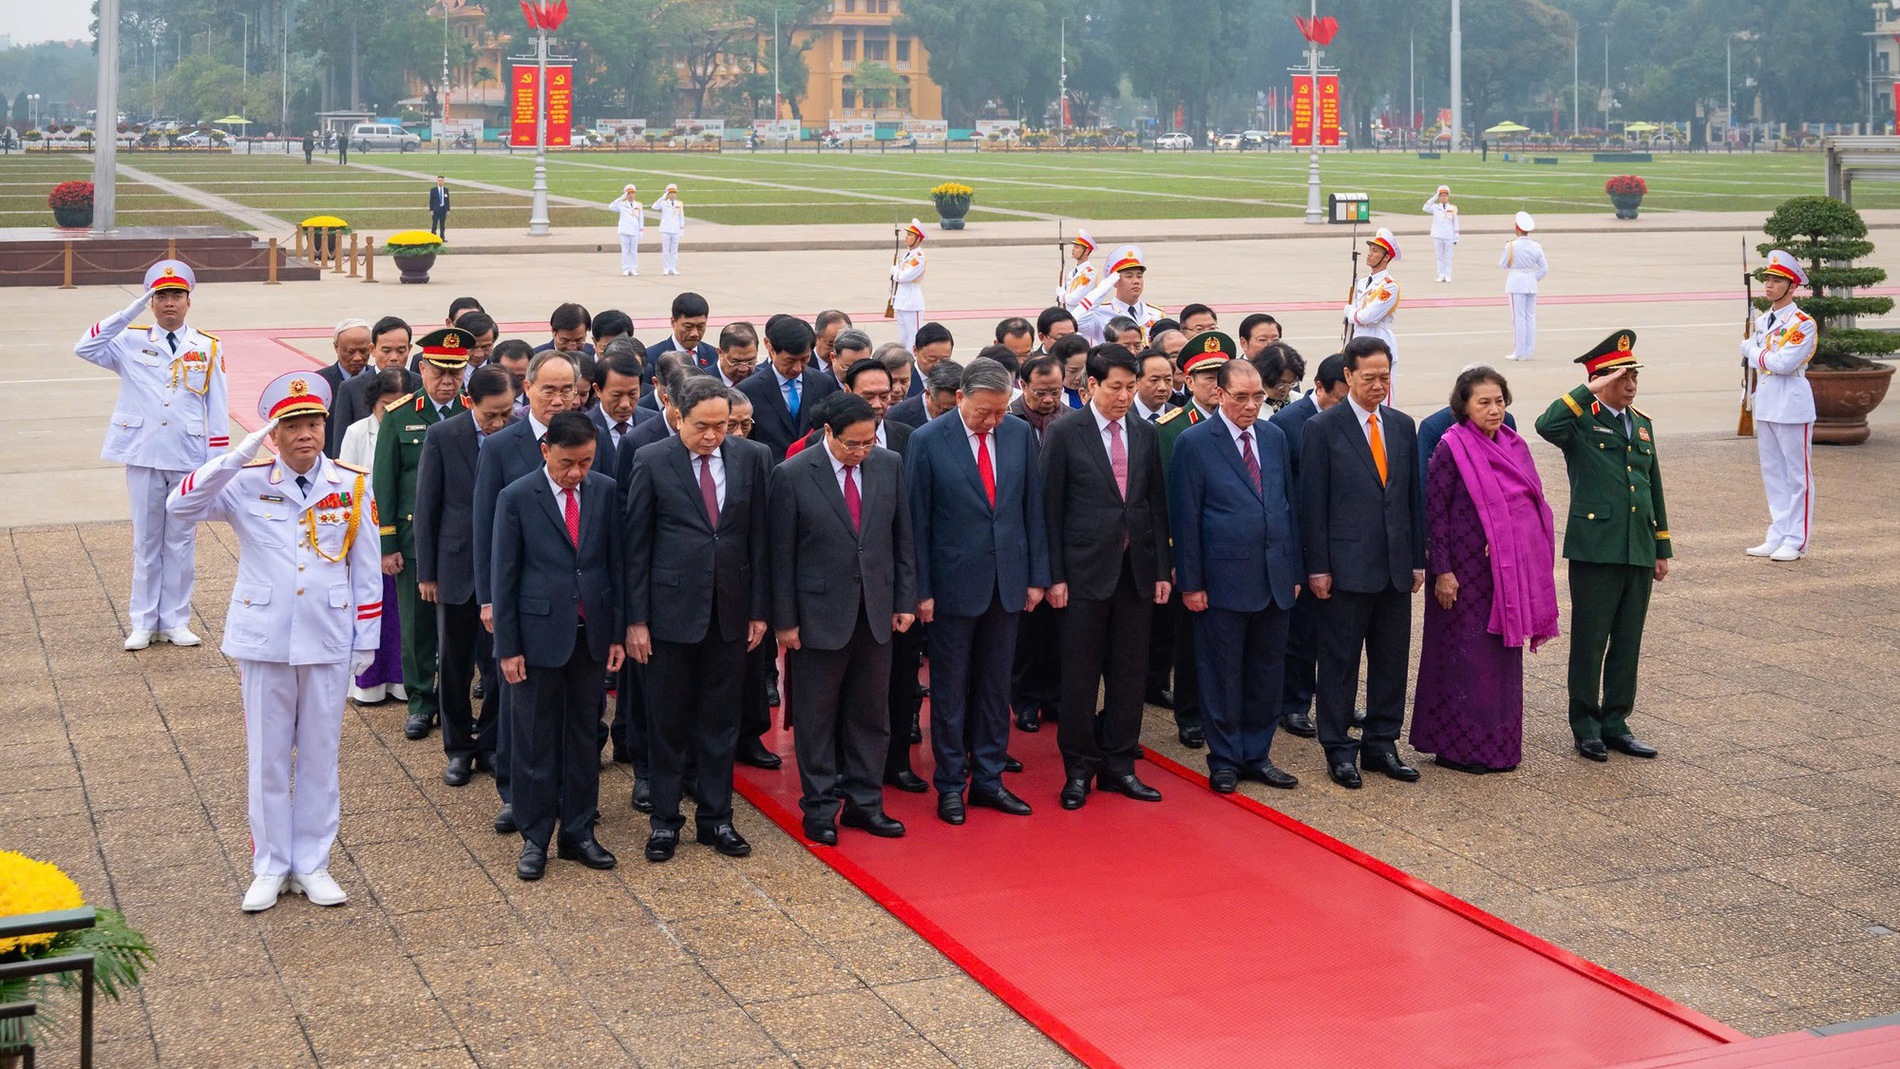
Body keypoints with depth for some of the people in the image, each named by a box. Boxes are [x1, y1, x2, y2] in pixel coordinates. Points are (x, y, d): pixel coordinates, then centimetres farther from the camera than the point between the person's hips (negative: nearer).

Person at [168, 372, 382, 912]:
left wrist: (366, 640, 2)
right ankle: (271, 867, 20)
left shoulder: (353, 487, -2)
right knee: (267, 757, 8)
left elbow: (367, 569, 3)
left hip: (328, 643, 1)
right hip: (263, 642, 0)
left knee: (320, 756, 10)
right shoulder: (247, 484, -5)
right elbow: (180, 505, -19)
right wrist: (240, 455, -25)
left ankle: (312, 865, 22)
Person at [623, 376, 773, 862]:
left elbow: (760, 538, 4)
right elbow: (636, 545, -3)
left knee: (720, 720, 10)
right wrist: (636, 618, -6)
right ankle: (665, 820, 18)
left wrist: (759, 609, 3)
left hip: (730, 610, 2)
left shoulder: (753, 458, 0)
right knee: (667, 721, 7)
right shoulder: (651, 462, -6)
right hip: (671, 609, -2)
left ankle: (715, 817, 21)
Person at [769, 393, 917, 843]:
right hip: (820, 614, -4)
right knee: (817, 717, 6)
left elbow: (902, 538, 8)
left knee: (871, 714, 11)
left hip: (876, 611, 4)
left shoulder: (890, 465, 2)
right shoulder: (792, 475, -10)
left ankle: (864, 802, 22)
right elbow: (782, 554, -7)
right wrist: (785, 620, -7)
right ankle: (819, 808, 17)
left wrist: (905, 600, 5)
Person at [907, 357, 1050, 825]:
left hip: (1007, 582, 4)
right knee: (950, 689, 6)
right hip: (954, 584, -3)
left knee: (995, 685, 11)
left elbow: (1032, 507, 7)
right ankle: (950, 785, 16)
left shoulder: (1020, 434, 1)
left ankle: (989, 779, 21)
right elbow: (917, 521, -7)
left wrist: (1037, 575, 5)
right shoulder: (928, 441, -10)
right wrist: (921, 590, -8)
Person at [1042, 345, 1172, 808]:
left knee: (1129, 673, 8)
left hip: (1136, 570, 4)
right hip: (1084, 573, -4)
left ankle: (1119, 765, 19)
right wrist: (1054, 576, -9)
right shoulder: (1064, 433, -4)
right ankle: (1079, 770, 14)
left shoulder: (1145, 434, 8)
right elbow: (1051, 508, -5)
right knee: (1080, 675, 2)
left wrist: (1162, 569, 6)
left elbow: (1157, 505, 11)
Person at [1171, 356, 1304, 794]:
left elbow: (1288, 505, 14)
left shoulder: (1274, 436, 10)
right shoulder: (1194, 442, -6)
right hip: (1225, 578, -5)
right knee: (1223, 675, 4)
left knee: (1267, 673, 10)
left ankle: (1256, 755, 22)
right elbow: (1185, 517, -6)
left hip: (1275, 578, 5)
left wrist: (1294, 570, 10)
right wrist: (1191, 583, -9)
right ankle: (1224, 760, 15)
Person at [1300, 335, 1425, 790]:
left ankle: (1381, 744, 21)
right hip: (1346, 566, -5)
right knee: (1340, 662, 2)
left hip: (1395, 567, 5)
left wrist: (1418, 560, 9)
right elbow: (1313, 503, -6)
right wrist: (1317, 567, -10)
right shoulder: (1323, 428, -5)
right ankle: (1339, 750, 12)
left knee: (1392, 660, 10)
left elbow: (1413, 497, 13)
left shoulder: (1403, 426, 10)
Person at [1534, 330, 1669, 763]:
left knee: (1628, 643, 11)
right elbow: (1546, 426, -30)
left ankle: (1615, 723, 21)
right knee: (1589, 642, 2)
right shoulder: (1581, 421, -5)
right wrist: (1589, 391, -24)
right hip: (1594, 549, -6)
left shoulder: (1642, 423, 15)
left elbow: (1653, 488, 20)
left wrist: (1662, 548, 19)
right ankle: (1586, 726, 12)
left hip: (1639, 552, 6)